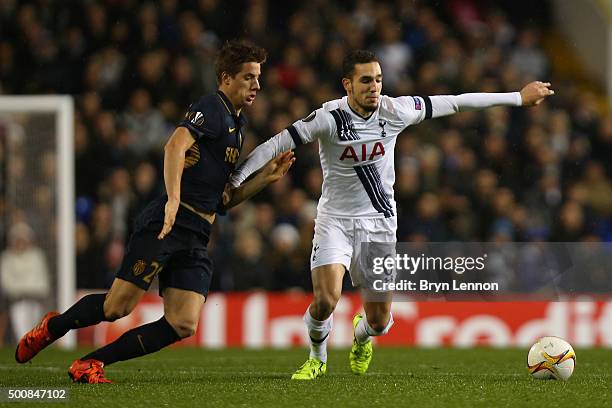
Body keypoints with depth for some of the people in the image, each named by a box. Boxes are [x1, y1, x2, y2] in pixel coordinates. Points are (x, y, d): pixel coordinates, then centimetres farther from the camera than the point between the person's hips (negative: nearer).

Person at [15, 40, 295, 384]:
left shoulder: (237, 126, 24)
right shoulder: (211, 108, -3)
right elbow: (175, 145, -23)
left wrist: (266, 177, 15)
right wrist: (172, 199, -35)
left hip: (196, 239, 8)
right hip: (166, 225, -8)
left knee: (183, 325, -8)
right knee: (118, 307, -12)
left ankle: (91, 363, 1)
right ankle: (53, 326, 17)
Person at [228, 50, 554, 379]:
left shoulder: (395, 111, -8)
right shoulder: (329, 118, -17)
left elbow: (456, 103, 0)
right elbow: (278, 144, -16)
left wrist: (519, 97, 6)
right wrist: (235, 178, -23)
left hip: (379, 222, 2)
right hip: (334, 219, -2)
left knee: (379, 322, 2)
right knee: (325, 300, -22)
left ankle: (361, 335, 43)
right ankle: (317, 359, 11)